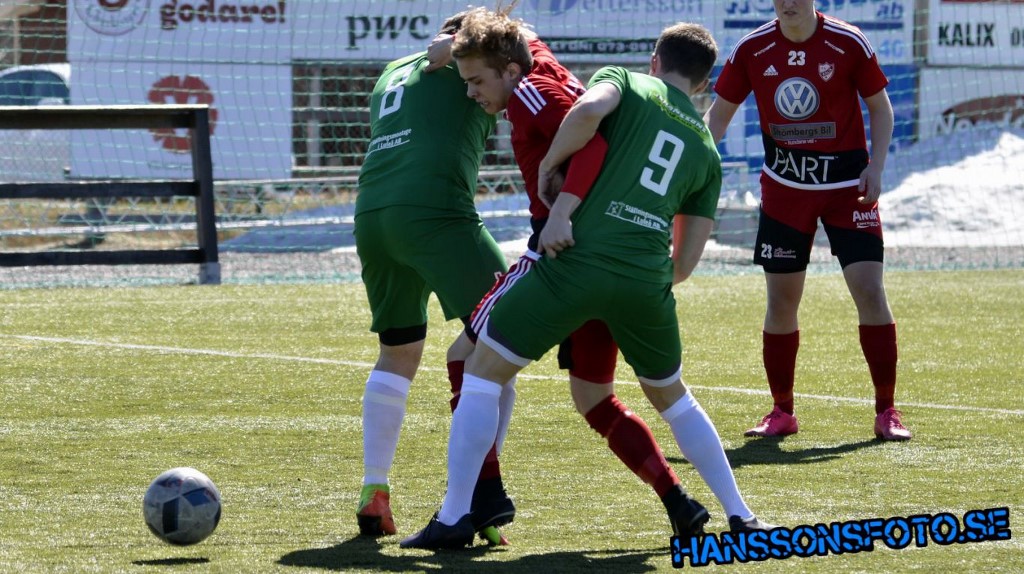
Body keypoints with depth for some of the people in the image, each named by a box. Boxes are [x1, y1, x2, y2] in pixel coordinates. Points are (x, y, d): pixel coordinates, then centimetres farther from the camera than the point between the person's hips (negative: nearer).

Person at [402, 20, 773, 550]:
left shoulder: (625, 81, 12)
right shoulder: (706, 150, 21)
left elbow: (588, 111, -13)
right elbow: (686, 263, 18)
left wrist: (549, 163, 2)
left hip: (575, 261, -4)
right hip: (648, 281, 4)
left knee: (482, 371, 10)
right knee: (671, 396, 28)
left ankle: (453, 519, 3)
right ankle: (740, 516, 26)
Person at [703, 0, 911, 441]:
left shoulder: (849, 44, -9)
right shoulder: (752, 50, -4)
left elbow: (880, 107, 1)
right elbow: (718, 114, 5)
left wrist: (875, 166, -10)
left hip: (847, 185, -2)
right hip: (784, 187, 2)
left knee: (869, 290, -10)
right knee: (781, 300, 2)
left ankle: (887, 411, -1)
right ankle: (782, 412, 16)